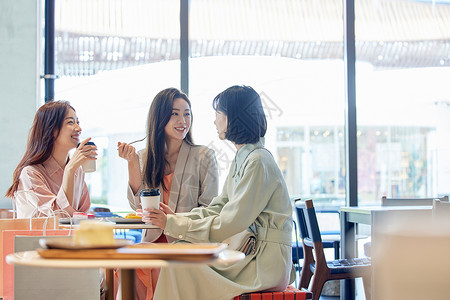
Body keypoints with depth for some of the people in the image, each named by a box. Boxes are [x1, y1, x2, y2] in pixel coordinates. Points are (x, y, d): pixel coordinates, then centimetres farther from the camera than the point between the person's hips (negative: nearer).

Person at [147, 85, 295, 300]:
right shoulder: (241, 160, 16)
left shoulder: (258, 163, -16)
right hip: (249, 253, 9)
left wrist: (172, 224, -15)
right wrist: (176, 217, 0)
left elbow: (227, 226, -19)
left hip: (264, 265, -9)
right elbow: (217, 209, 14)